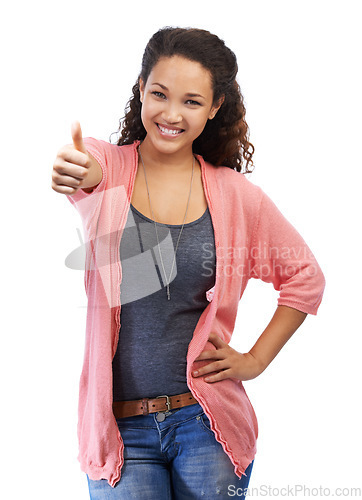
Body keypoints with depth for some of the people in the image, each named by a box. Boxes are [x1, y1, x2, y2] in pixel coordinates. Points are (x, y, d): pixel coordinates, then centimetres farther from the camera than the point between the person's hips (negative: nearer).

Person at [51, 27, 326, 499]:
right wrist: (77, 173, -51)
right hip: (119, 429, 0)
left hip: (206, 424, 1)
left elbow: (305, 277, 10)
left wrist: (256, 359, 3)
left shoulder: (235, 194, 0)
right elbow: (89, 172, -28)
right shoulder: (107, 166, -3)